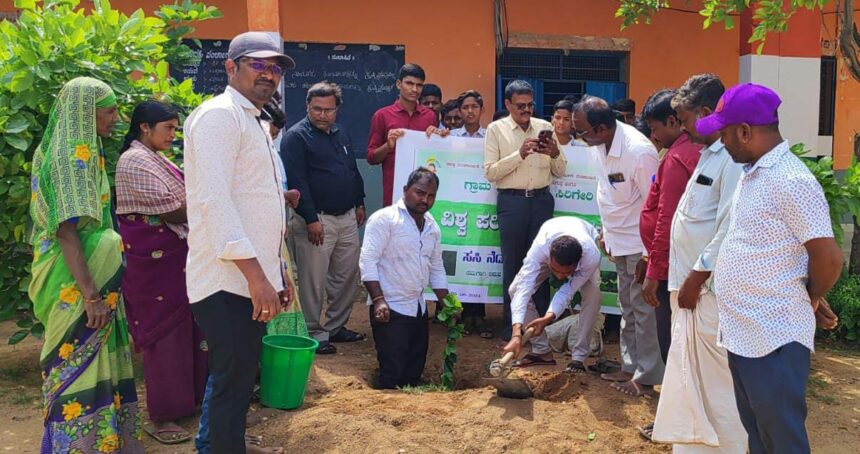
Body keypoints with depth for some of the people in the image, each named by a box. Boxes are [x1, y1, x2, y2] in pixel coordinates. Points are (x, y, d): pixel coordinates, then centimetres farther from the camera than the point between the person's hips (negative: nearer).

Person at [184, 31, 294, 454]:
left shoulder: (253, 122, 19)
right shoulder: (219, 114, -11)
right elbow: (213, 201, -21)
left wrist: (276, 273, 21)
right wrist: (256, 275, -23)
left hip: (251, 278, 9)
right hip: (228, 281, -9)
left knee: (238, 379, 20)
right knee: (232, 384, 0)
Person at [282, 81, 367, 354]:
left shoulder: (341, 134, 14)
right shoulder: (296, 137, -9)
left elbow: (354, 171, 24)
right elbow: (296, 181, -16)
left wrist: (359, 203, 19)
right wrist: (311, 219, -20)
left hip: (347, 218, 8)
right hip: (317, 220, -7)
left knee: (348, 274, 13)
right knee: (314, 280, -2)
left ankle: (336, 326, 26)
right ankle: (314, 334, 10)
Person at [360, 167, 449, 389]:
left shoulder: (432, 226, 12)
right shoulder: (384, 219, -11)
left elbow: (436, 268, 20)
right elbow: (368, 261, -16)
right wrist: (378, 299, -23)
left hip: (418, 308, 7)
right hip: (389, 307, -7)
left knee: (414, 372, 12)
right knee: (392, 373, -8)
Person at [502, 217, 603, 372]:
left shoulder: (591, 256, -44)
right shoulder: (540, 247, -46)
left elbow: (567, 291, -35)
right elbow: (524, 289, -51)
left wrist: (548, 318, -51)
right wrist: (516, 334, -61)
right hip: (549, 250, 1)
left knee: (593, 294, -29)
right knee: (516, 289, -17)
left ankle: (579, 357, -15)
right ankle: (542, 350, -2)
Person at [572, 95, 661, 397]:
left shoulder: (638, 151, -26)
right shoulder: (599, 145, -2)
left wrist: (648, 254, -18)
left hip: (640, 244, -8)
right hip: (619, 242, 8)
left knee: (643, 310, 3)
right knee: (628, 308, 18)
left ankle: (646, 376, 16)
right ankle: (630, 367, 32)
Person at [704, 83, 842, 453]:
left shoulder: (790, 180, -19)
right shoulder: (753, 172, 11)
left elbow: (829, 258, -20)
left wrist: (810, 301, -2)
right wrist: (807, 297, 14)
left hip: (774, 337, -9)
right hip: (741, 332, 9)